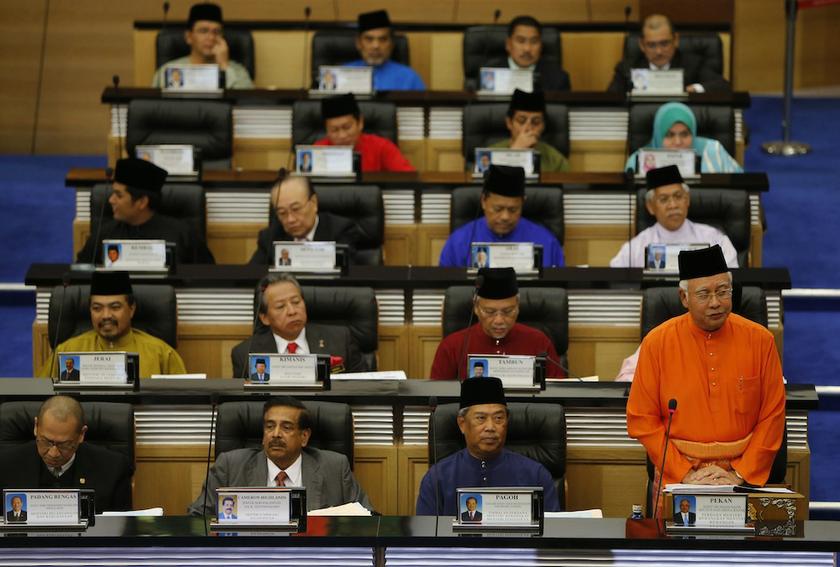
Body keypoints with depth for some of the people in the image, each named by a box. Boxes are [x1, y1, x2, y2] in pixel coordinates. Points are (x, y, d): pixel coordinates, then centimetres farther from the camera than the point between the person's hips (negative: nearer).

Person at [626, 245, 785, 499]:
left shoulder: (760, 340, -3)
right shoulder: (657, 343, -5)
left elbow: (772, 417, 0)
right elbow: (642, 420, -3)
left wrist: (741, 475, -8)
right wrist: (686, 473, -9)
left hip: (742, 475, 0)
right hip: (677, 481, 0)